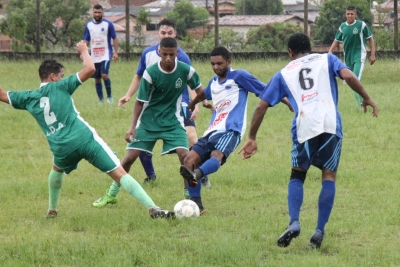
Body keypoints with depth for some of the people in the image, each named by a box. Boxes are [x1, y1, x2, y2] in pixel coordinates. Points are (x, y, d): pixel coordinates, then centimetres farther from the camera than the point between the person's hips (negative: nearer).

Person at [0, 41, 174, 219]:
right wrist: (84, 50, 14)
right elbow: (90, 69, -4)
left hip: (62, 149, 4)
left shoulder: (28, 98, 13)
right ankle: (152, 208, -18)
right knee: (120, 174, -7)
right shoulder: (59, 87, 3)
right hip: (85, 139, -4)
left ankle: (52, 209, 42)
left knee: (57, 169, 41)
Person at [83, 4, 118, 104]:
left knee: (104, 75, -19)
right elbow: (86, 41, 12)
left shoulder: (108, 24, -3)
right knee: (97, 79, 7)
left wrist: (115, 52, -7)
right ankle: (100, 99, 16)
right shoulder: (89, 25, 7)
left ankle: (109, 96, -3)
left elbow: (114, 39, 1)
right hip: (94, 57, 4)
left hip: (105, 55, -4)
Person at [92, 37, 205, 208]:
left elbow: (199, 89, 7)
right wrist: (133, 127, -14)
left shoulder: (185, 70, -13)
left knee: (184, 154, -19)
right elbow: (140, 101, -9)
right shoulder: (150, 73, -17)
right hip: (148, 121, -1)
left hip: (172, 121, 1)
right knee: (130, 157, -5)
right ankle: (111, 195, 12)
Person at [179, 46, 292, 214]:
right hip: (212, 131, 7)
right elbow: (203, 95, 46)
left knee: (216, 156, -35)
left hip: (230, 130, -7)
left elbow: (266, 91, 2)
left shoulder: (239, 77, 2)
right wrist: (189, 107, 62)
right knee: (189, 160, -9)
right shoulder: (213, 83, 22)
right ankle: (196, 205, -8)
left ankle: (195, 175, -66)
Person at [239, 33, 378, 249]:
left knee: (297, 176, 17)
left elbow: (262, 106, 21)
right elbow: (348, 76, 1)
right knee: (329, 176, 10)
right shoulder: (326, 59, 20)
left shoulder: (284, 74, 23)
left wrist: (252, 138, 26)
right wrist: (366, 99, 12)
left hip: (304, 128, 1)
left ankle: (294, 222, -6)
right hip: (331, 124, -1)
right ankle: (319, 231, -1)